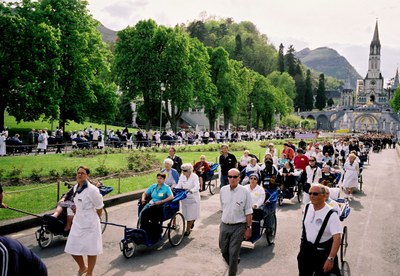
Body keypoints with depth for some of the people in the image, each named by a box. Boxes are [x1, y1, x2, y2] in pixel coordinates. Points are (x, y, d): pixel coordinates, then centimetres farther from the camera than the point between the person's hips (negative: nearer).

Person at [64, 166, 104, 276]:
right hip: (78, 222, 7)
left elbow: (99, 206, -9)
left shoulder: (92, 189, -20)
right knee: (73, 249, 13)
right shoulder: (75, 187, 3)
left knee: (91, 250, 6)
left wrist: (96, 219, 2)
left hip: (90, 224, -7)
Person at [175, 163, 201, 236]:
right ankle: (192, 220, 44)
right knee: (186, 214, 13)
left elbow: (196, 187, -25)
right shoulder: (182, 176, 0)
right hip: (184, 198, 5)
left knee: (190, 214, 0)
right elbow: (179, 186, -2)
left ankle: (188, 230, 12)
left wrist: (190, 190, -45)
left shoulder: (194, 176, -15)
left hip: (193, 198, -5)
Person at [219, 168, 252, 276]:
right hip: (224, 225, 5)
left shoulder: (245, 192, -12)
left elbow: (248, 212, -8)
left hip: (238, 227, -4)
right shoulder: (223, 190, 1)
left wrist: (248, 228, -8)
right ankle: (234, 265, 45)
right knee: (223, 250, 17)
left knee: (233, 253, 0)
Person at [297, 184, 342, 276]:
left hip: (323, 253, -5)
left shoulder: (331, 215, -23)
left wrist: (330, 259, -33)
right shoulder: (307, 207, -4)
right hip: (306, 249, 5)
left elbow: (337, 238, -27)